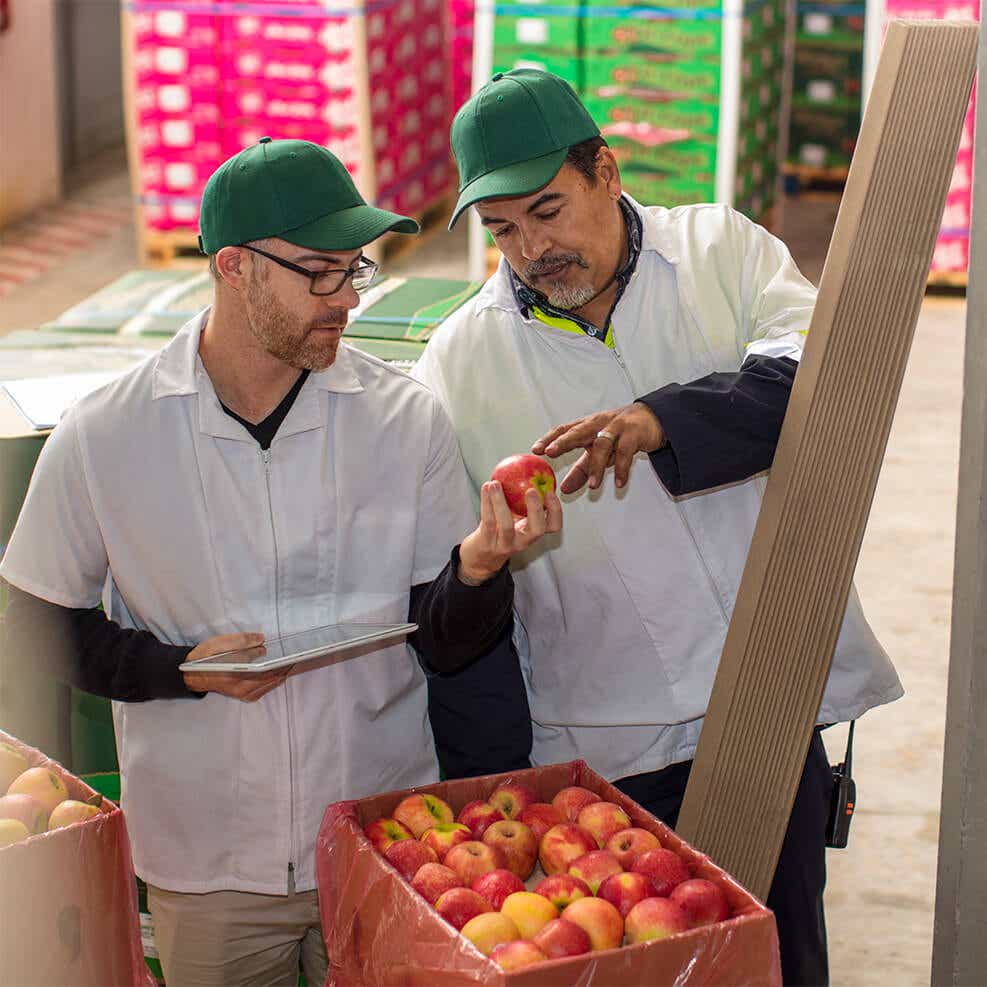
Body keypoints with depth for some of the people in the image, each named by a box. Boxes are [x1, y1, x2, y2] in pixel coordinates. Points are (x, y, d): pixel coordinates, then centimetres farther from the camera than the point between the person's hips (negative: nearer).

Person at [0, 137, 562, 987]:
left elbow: (444, 646, -3)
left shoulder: (407, 420, -6)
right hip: (205, 865, -1)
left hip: (387, 851, 1)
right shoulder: (102, 438, -9)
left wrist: (478, 565, -24)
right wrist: (185, 668, -14)